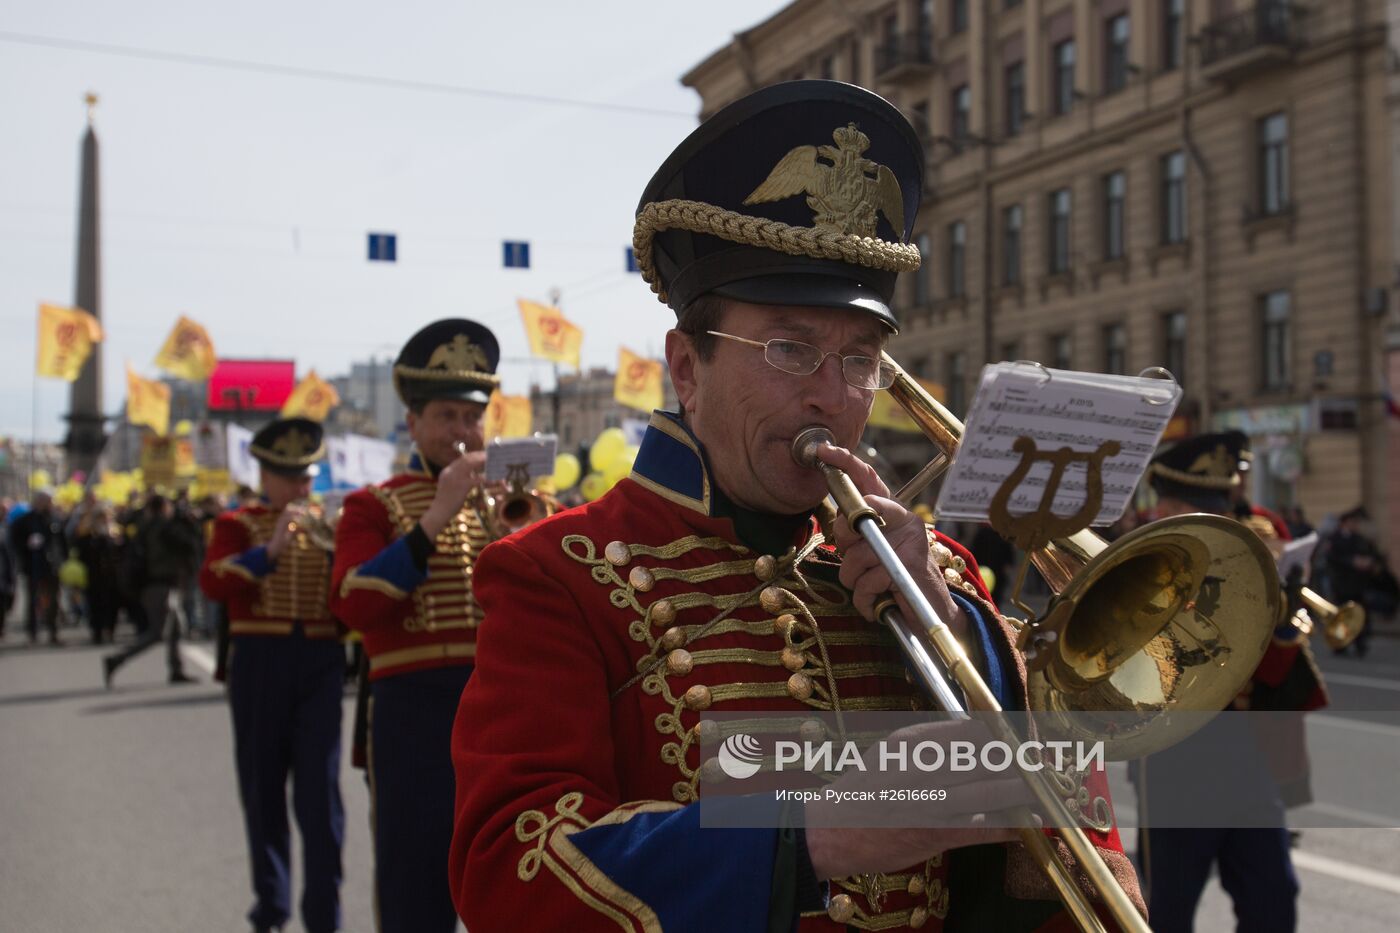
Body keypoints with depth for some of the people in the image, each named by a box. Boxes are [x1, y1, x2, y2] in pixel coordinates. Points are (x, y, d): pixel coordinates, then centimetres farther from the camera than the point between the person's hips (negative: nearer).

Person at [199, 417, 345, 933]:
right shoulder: (238, 524, 5)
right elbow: (212, 583, -13)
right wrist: (270, 549, -24)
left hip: (319, 662, 0)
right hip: (259, 662, 0)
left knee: (320, 788, -4)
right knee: (263, 784, 8)